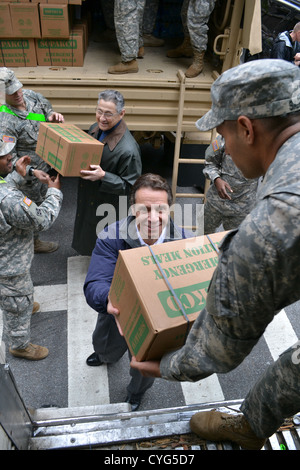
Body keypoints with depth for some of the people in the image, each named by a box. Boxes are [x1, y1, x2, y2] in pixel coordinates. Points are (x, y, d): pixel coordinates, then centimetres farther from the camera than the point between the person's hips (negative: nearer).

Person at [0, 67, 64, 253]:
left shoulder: (32, 95, -10)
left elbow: (47, 108, 11)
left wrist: (53, 116, -13)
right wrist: (31, 174, -37)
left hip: (44, 164, 8)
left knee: (40, 197, 31)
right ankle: (33, 242, 35)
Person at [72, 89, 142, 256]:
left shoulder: (128, 149, -30)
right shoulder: (95, 129, -4)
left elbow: (130, 186, -24)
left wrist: (103, 176, -35)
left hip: (109, 210, -8)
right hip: (88, 200, 8)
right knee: (88, 241, 29)